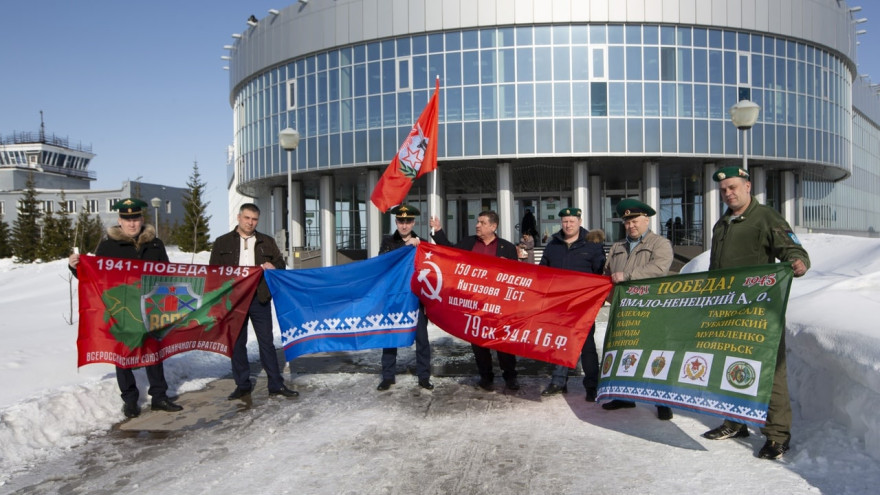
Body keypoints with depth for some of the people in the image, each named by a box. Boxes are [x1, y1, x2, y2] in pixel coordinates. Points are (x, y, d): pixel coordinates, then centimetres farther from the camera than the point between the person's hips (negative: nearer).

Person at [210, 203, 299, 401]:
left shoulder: (267, 242, 12)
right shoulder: (222, 242, 9)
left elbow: (280, 263, 14)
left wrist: (273, 266, -10)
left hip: (259, 298, 0)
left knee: (266, 341, 2)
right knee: (237, 343, 7)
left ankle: (276, 385, 7)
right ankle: (242, 385, 18)